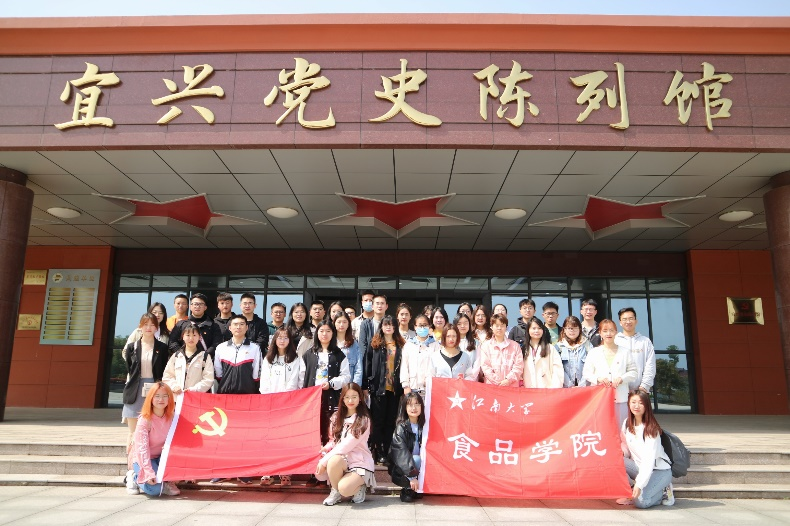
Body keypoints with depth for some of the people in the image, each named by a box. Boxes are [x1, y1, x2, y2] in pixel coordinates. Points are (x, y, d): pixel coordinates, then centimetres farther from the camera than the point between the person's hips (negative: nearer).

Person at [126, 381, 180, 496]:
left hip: (160, 456, 5)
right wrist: (149, 473, -34)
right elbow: (142, 448, -26)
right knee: (154, 488, -27)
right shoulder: (145, 420, -21)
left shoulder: (171, 417, -5)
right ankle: (134, 478, 5)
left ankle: (166, 482, -2)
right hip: (142, 458, -4)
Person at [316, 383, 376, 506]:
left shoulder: (363, 420, -9)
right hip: (341, 458, 4)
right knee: (334, 461, -32)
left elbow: (347, 444, -17)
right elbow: (334, 441, 11)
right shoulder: (337, 417, 9)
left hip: (359, 460, -4)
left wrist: (325, 460, -19)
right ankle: (335, 491, -4)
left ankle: (359, 487, 4)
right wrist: (325, 449, -12)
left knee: (344, 489, -32)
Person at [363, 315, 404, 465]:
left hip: (395, 388, 2)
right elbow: (368, 365, 1)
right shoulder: (375, 344, 4)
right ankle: (378, 452, 9)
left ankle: (388, 452, 15)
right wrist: (365, 385, -4)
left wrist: (405, 386, 1)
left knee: (391, 421, 7)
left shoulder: (401, 345, 8)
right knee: (378, 420, 3)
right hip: (378, 387, -2)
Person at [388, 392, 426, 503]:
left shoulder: (423, 426, 2)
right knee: (418, 460, -30)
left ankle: (415, 489, -1)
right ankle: (408, 490, -9)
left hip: (418, 463, 5)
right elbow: (402, 453, -20)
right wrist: (412, 476, -29)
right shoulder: (401, 427, -12)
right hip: (400, 470, -5)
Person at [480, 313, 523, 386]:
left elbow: (518, 366, 2)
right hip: (491, 385, 0)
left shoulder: (515, 346, 10)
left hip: (511, 386, 1)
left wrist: (508, 380, -10)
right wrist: (497, 382, -9)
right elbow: (485, 366, 0)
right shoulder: (486, 346, 7)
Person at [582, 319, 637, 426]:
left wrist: (621, 378, -9)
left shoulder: (625, 352, 11)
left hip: (620, 398, 1)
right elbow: (586, 373, 7)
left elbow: (633, 372, 8)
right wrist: (598, 379, -11)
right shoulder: (593, 353, 9)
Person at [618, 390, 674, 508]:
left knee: (640, 501, -26)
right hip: (640, 467, 5)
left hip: (660, 470, -5)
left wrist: (639, 484, -32)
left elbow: (649, 459, -25)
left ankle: (663, 491, 2)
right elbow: (625, 450, 8)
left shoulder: (651, 428, -17)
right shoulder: (627, 424, 0)